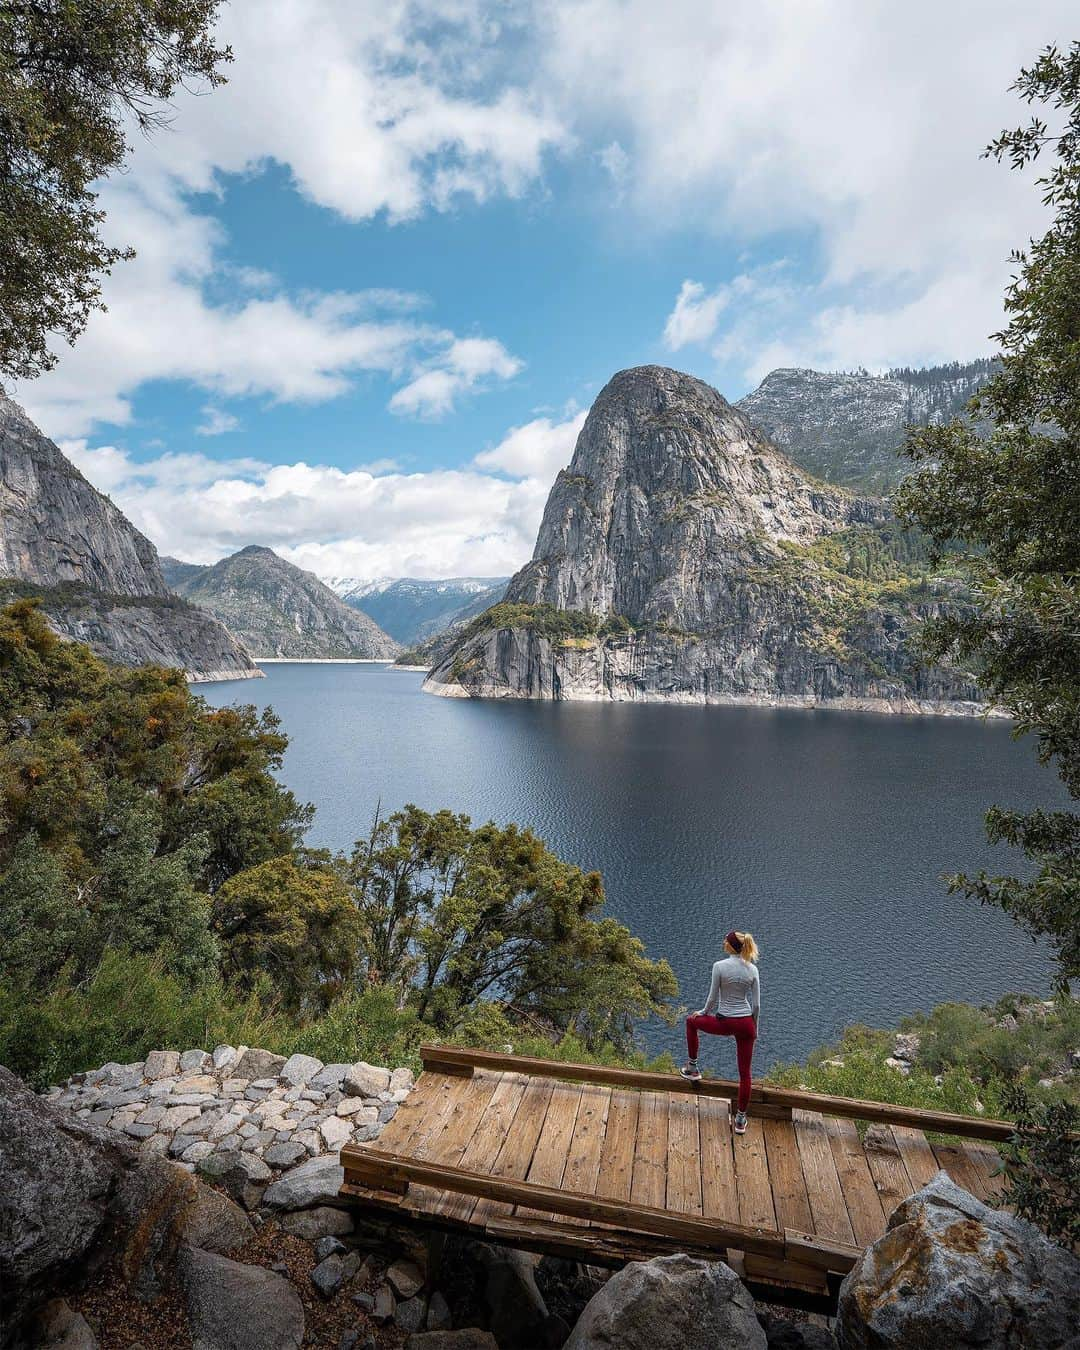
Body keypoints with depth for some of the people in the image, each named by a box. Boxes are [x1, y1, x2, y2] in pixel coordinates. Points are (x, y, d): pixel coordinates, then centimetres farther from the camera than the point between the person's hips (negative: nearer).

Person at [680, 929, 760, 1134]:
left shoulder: (720, 966, -16)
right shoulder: (752, 969, -2)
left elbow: (713, 998, -10)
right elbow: (756, 1004, 3)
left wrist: (704, 1013, 11)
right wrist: (754, 1028, 18)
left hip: (724, 1022, -4)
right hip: (746, 1023, 4)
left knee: (692, 1021, 25)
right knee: (744, 1072, 16)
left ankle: (692, 1068, 31)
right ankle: (740, 1120, 23)